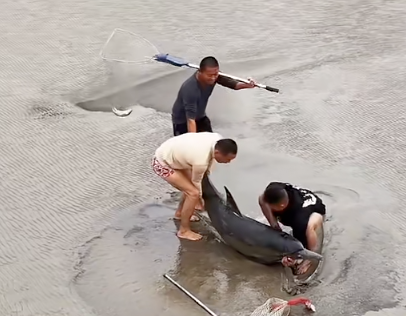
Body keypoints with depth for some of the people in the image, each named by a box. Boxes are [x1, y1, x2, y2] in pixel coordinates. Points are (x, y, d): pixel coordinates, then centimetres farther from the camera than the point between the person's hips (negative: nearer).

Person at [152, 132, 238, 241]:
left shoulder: (218, 139, -15)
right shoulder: (201, 161, -34)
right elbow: (196, 181, -12)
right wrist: (200, 197, 6)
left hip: (170, 154, 9)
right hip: (162, 164, -9)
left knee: (191, 186, 21)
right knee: (193, 193, -13)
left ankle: (180, 213, 44)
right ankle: (184, 230, 3)